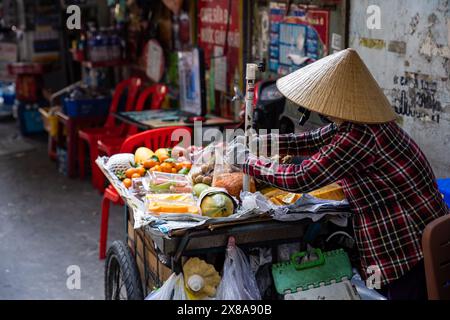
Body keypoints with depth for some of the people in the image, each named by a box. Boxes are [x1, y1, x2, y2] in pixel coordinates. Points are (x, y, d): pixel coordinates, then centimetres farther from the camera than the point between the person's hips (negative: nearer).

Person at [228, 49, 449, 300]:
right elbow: (307, 142, 13)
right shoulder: (357, 120, 3)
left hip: (410, 248, -9)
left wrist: (246, 160, -12)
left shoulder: (359, 135, -28)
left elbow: (299, 179, -24)